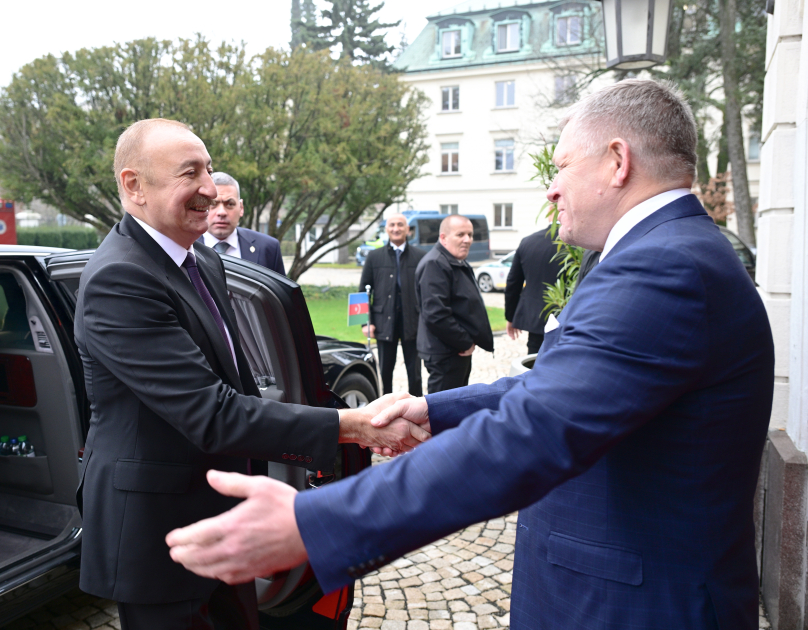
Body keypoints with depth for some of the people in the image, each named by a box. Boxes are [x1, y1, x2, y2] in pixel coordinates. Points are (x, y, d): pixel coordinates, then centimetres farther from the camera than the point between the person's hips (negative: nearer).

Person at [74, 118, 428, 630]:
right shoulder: (117, 280, -24)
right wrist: (351, 425, -29)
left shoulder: (205, 261, 5)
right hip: (158, 530, -8)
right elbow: (210, 414, -29)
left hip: (228, 509, 8)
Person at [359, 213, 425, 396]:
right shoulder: (374, 257, 6)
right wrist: (366, 322, -2)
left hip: (412, 322, -1)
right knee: (385, 369, 11)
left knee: (414, 370, 6)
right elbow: (363, 290, 5)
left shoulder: (420, 256, 1)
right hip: (384, 322, 1)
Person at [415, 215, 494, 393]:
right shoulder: (434, 264, -17)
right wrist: (465, 343, -17)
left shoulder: (458, 263, 17)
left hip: (461, 349, 11)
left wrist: (468, 341, 12)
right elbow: (436, 314, -26)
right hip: (445, 354, -11)